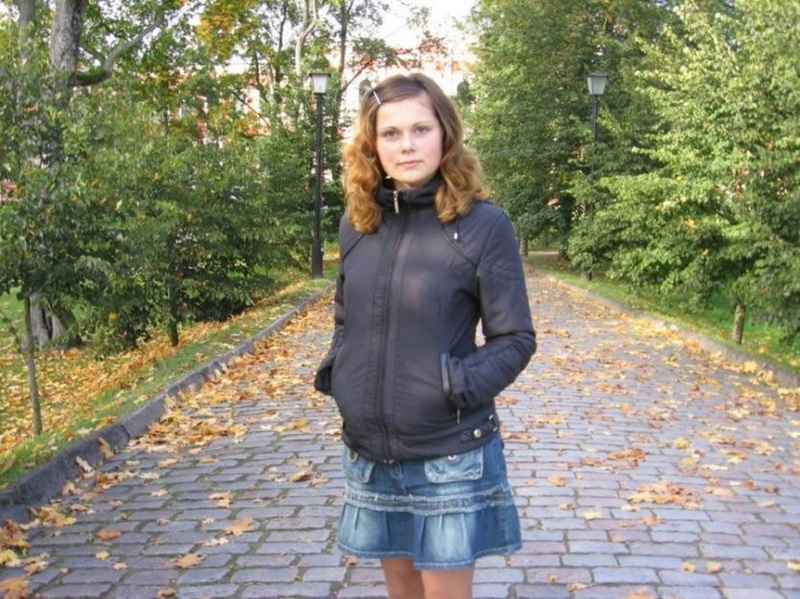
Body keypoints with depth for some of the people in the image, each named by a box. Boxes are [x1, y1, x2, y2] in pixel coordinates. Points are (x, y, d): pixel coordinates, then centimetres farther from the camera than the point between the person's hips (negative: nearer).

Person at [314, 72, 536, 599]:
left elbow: (515, 339, -8)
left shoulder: (482, 223, -11)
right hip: (369, 453, 5)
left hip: (450, 454, -4)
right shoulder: (358, 224, 4)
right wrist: (333, 372, 0)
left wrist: (461, 385, -22)